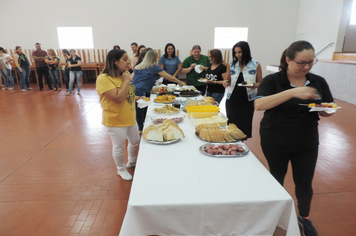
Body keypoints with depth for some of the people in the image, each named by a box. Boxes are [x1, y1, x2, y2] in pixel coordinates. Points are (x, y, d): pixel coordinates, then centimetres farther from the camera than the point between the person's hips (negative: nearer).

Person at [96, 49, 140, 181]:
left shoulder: (123, 75, 6)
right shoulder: (104, 79, -22)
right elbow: (118, 98, -31)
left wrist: (135, 98, 4)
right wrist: (126, 81, -23)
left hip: (130, 118, 8)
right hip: (116, 121, -8)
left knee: (135, 141, 22)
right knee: (119, 147, 10)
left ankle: (132, 162, 48)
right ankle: (121, 169, 35)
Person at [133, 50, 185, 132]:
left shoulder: (137, 67, 19)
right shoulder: (154, 67, 1)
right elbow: (169, 77, 3)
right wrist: (180, 83, 16)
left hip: (133, 90, 7)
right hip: (141, 92, -7)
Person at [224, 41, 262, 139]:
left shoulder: (256, 65, -1)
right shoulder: (232, 64, 7)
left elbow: (260, 82, 3)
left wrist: (253, 85, -18)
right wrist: (227, 83, -8)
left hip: (247, 101, -2)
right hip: (232, 99, 2)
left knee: (244, 126, 4)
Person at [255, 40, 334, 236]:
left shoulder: (319, 82, -2)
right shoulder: (272, 81, -13)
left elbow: (327, 111, 7)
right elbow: (259, 105, -28)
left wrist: (327, 110, -18)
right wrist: (292, 92, -36)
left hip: (307, 144, 3)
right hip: (275, 143, -2)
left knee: (304, 183, 12)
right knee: (277, 180, 16)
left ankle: (304, 218, 40)